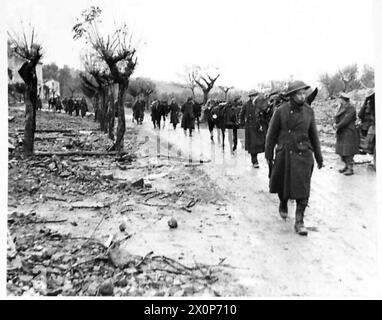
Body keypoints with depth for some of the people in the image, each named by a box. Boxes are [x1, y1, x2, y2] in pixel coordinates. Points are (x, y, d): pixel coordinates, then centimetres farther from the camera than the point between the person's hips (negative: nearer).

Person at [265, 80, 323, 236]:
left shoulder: (309, 111, 2)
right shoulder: (280, 111, -5)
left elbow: (314, 135, 10)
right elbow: (272, 134, 0)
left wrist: (319, 157, 12)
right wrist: (268, 155, 0)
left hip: (303, 155, 1)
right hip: (284, 154, -1)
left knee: (302, 189, -6)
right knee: (281, 185, 14)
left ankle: (299, 222, 1)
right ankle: (283, 204, 46)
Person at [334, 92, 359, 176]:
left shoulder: (351, 108, -13)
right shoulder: (342, 107, 14)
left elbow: (346, 120, -20)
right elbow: (336, 117, 13)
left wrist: (337, 126, -13)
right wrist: (335, 123, -8)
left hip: (348, 133, -9)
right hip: (341, 133, 9)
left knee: (348, 151, -7)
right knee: (341, 150, 11)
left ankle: (350, 169, -2)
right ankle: (346, 166, 22)